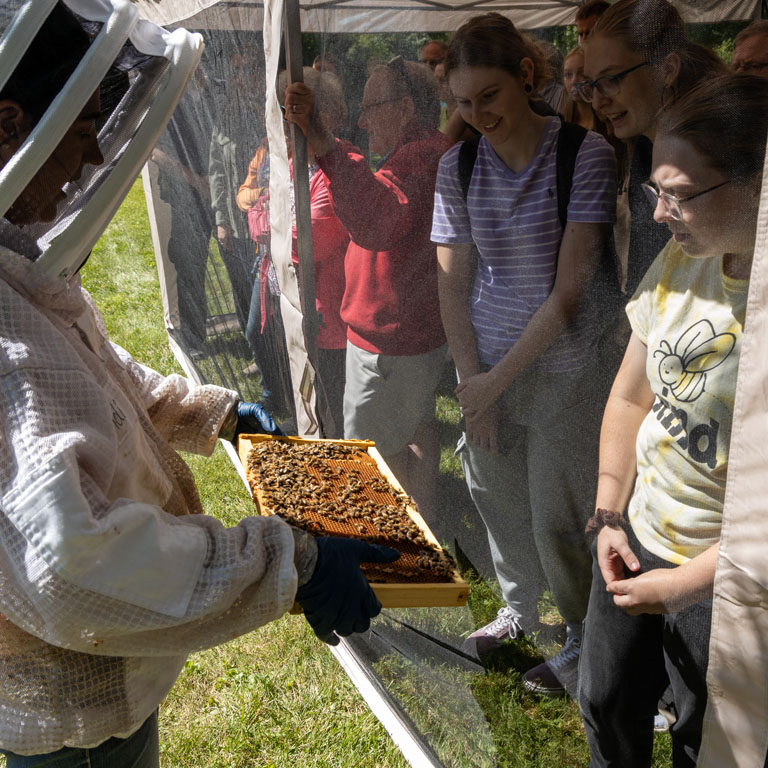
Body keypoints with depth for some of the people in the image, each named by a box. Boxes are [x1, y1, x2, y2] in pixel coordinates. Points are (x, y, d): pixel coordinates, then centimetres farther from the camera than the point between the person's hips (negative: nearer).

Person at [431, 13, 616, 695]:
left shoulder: (585, 154, -13)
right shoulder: (458, 166, 0)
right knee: (497, 502, 17)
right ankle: (519, 608, 45)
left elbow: (569, 291, -16)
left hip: (562, 369, -4)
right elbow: (452, 284, 3)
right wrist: (473, 382, -3)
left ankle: (584, 641, 31)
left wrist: (498, 378, -14)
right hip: (485, 367, 4)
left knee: (556, 523, 3)